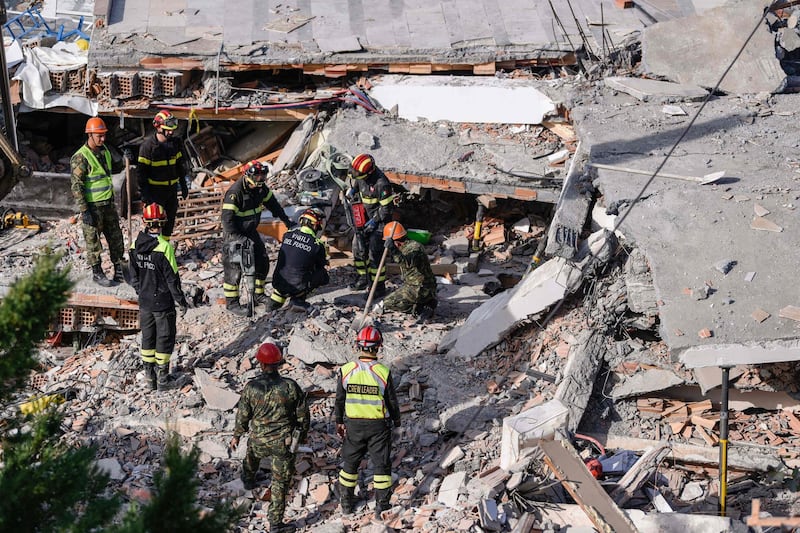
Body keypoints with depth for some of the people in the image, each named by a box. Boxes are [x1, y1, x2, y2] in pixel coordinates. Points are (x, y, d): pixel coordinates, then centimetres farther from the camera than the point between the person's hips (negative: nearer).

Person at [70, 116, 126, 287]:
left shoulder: (104, 151, 5)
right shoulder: (80, 158, -19)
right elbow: (76, 186, -19)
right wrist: (84, 211, -21)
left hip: (109, 203, 7)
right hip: (92, 206, -7)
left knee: (115, 236, 14)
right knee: (93, 240, 4)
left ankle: (119, 267, 29)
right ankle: (97, 273, 16)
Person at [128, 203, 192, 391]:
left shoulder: (136, 245, -4)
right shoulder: (164, 247, -21)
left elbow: (134, 275, 7)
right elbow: (172, 278, -16)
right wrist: (181, 301, -5)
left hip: (144, 302, 5)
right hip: (163, 302, -5)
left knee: (148, 337, 16)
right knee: (164, 339, 6)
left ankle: (150, 376, 24)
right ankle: (163, 379, 12)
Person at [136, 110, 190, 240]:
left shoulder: (175, 143, 5)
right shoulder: (148, 145, -13)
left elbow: (181, 165, 17)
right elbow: (141, 171, -12)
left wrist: (184, 185, 15)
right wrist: (144, 194, -15)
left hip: (172, 188, 6)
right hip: (155, 189, -6)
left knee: (170, 220, 12)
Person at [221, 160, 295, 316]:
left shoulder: (261, 188, -4)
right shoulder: (235, 192, -27)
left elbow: (272, 204, 11)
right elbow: (227, 218, -29)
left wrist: (287, 221, 11)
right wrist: (237, 237, -36)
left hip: (251, 231, 8)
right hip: (234, 234, -8)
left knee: (262, 262, 11)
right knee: (234, 268, -6)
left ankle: (258, 295, 28)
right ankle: (232, 303, 4)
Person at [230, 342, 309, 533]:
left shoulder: (251, 388, -14)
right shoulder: (290, 386, -15)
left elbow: (242, 416, -2)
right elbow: (303, 414, -5)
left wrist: (236, 436, 15)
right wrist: (303, 435, 14)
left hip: (258, 441, 2)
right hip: (284, 443, -2)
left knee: (252, 456, 37)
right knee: (280, 483, 7)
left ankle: (248, 480, 66)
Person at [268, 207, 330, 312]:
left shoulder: (288, 234, 5)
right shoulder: (318, 245, -7)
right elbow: (323, 267, 9)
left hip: (278, 284, 6)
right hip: (297, 287, -6)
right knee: (325, 276, 11)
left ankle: (275, 303, 27)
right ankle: (298, 299, 2)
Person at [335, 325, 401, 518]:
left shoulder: (346, 371, -11)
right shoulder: (383, 372, -17)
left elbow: (339, 400, -2)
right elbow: (392, 402, -7)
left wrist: (339, 422, 13)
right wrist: (397, 424, 9)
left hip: (353, 425, 2)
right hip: (379, 426, -2)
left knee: (350, 463, 18)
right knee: (381, 465, 12)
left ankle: (346, 503, 28)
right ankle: (381, 506, 17)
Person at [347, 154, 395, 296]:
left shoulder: (381, 183, -30)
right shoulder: (360, 176, -7)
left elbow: (387, 207, -22)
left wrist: (374, 221, -18)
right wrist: (353, 191, 0)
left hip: (379, 220, -8)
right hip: (364, 218, 8)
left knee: (375, 254, -9)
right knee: (358, 247, 14)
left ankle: (379, 286, 1)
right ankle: (363, 279, 31)